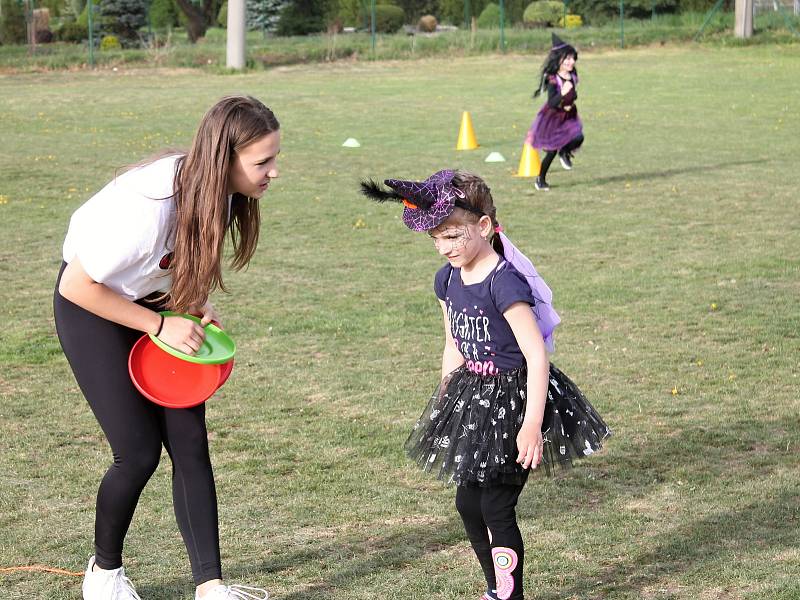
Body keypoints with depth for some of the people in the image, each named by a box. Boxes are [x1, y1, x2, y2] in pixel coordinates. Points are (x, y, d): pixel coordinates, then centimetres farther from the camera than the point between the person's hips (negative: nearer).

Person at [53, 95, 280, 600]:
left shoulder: (217, 189, -14)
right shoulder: (148, 204, -36)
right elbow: (78, 286, -27)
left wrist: (197, 304, -9)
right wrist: (161, 325, -24)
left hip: (157, 300, 7)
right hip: (93, 305, -7)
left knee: (190, 442, -2)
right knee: (139, 452, -7)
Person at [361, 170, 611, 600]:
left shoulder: (503, 282, -22)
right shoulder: (448, 279, 3)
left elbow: (537, 356, -24)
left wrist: (532, 423, -26)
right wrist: (444, 405, 18)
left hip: (513, 399, -8)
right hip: (474, 401, 8)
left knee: (496, 505, -4)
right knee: (467, 503, 13)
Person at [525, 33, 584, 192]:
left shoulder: (572, 77, -4)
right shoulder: (552, 79, -23)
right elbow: (552, 103, -32)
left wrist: (571, 103, -1)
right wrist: (562, 93, -46)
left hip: (568, 116, 5)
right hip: (552, 117, -5)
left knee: (578, 138, -20)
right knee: (551, 151, 1)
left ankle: (565, 152, 14)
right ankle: (540, 180, 22)